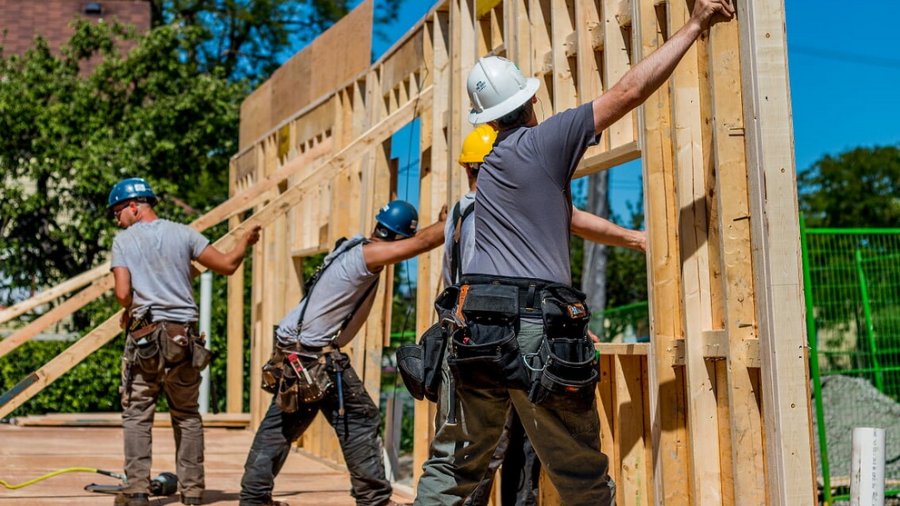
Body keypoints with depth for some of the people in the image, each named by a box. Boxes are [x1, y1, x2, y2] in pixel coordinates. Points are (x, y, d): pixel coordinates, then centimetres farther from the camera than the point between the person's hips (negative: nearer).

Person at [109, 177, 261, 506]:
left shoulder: (124, 240, 1)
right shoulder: (183, 234, 7)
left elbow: (123, 293, -8)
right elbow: (227, 265, 7)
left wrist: (129, 314, 14)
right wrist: (246, 242, 25)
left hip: (145, 335, -2)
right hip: (185, 337, 3)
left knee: (137, 414, 7)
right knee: (187, 415, 11)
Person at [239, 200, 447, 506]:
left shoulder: (356, 247, 11)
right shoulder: (368, 254, -16)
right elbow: (424, 242, -21)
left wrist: (442, 222, 15)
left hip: (293, 351, 10)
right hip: (316, 356, -10)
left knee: (280, 424, 15)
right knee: (361, 421, 1)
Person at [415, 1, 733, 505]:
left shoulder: (489, 167, 20)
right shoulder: (543, 141, -1)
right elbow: (629, 91, -2)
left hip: (478, 329, 6)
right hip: (538, 333, -6)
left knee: (456, 464, 17)